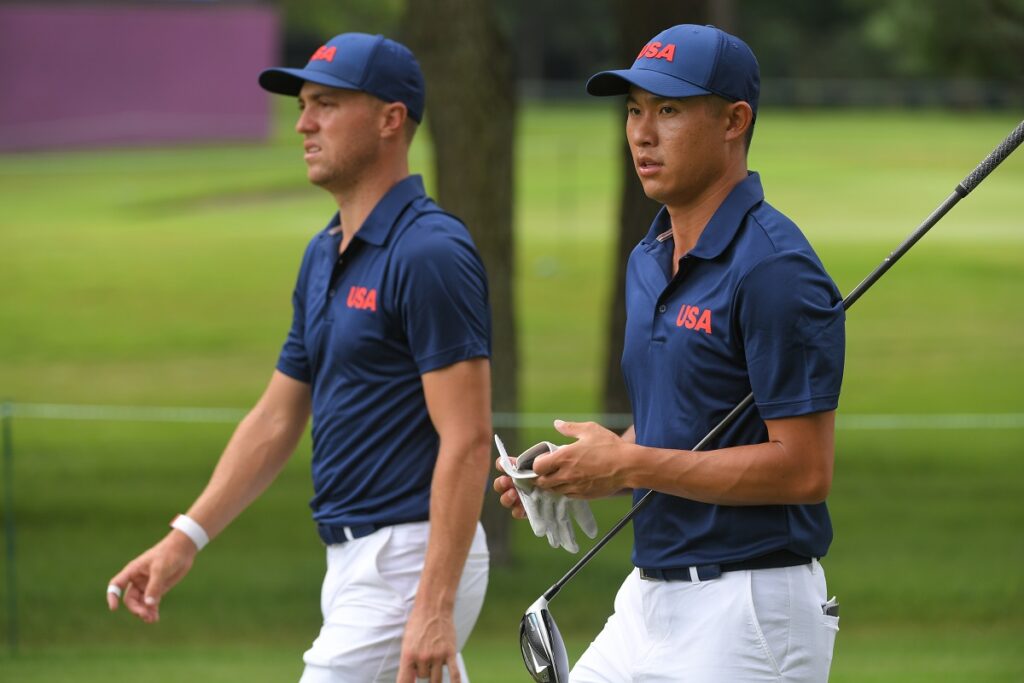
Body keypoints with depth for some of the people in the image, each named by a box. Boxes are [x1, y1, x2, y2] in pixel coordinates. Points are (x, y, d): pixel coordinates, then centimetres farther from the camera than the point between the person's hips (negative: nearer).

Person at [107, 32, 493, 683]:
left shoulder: (431, 253, -15)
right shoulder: (324, 256, 15)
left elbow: (468, 439, -20)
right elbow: (276, 420, 20)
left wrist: (435, 607, -26)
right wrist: (187, 537, 11)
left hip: (412, 561, -10)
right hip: (353, 557, 10)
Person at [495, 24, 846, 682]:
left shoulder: (774, 270, -16)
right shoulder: (649, 261, 14)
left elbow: (805, 469, -20)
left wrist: (629, 467, -17)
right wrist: (575, 472, 4)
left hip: (749, 611, -9)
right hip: (650, 598, 9)